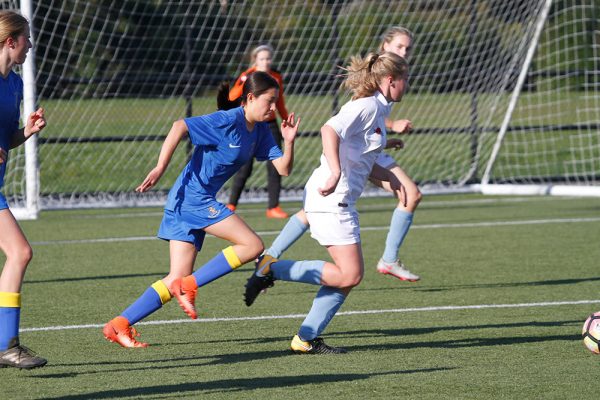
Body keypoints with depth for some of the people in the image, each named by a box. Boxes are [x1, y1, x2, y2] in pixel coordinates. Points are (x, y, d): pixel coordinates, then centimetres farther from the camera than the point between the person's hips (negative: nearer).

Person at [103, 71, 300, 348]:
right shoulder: (228, 121, -15)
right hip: (192, 196, -9)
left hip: (201, 201, 9)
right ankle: (189, 286, -9)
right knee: (252, 245, -14)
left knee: (177, 280, 4)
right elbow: (180, 126, -23)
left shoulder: (260, 131, 11)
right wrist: (160, 168, -26)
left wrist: (289, 141, -9)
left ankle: (119, 325, 2)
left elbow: (283, 168, 10)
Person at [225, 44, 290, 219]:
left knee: (275, 168, -2)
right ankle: (231, 205, 10)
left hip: (270, 125, 4)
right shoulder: (247, 76, -8)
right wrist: (244, 84, -38)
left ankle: (273, 208, 5)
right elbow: (232, 97, -23)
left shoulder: (277, 77, 5)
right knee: (244, 169, -5)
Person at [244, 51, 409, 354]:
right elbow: (330, 129, -27)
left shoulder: (376, 110, 20)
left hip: (339, 200, 10)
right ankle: (273, 269, -6)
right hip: (331, 199, -10)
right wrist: (335, 173, -35)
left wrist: (388, 177, 15)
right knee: (349, 275, -12)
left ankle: (306, 338, 8)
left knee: (349, 275, 7)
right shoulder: (368, 106, -11)